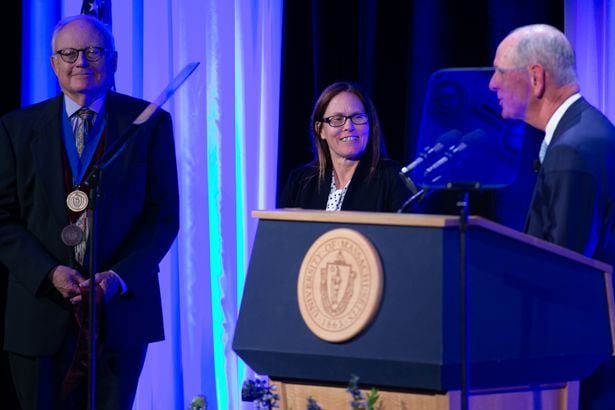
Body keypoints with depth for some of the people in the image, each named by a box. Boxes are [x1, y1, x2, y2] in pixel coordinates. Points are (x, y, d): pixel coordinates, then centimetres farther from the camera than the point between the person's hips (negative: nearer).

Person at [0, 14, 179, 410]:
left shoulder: (149, 123, 3)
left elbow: (164, 214, 1)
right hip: (43, 313, 1)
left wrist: (120, 276, -13)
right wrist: (50, 273, -13)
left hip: (121, 308, -1)